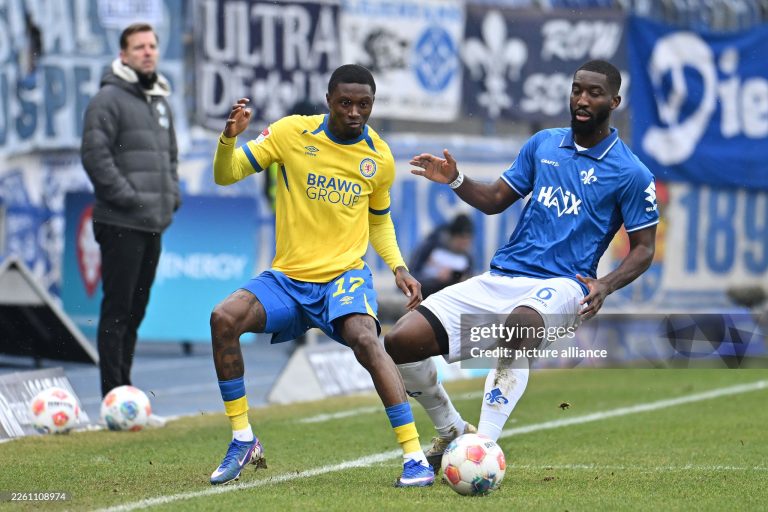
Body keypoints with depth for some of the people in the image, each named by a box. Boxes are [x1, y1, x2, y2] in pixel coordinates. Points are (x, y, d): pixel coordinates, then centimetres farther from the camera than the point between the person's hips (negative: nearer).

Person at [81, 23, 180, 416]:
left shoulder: (160, 102, 18)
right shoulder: (109, 99, -9)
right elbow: (95, 154, -16)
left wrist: (172, 196, 12)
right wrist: (128, 197, -18)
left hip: (154, 223, 8)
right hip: (121, 224, -8)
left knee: (136, 310, 12)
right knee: (117, 311, -7)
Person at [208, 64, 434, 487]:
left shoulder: (379, 158, 3)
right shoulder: (291, 133, -4)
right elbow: (226, 175, -1)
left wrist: (398, 267, 5)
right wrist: (230, 137, -22)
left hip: (345, 274, -1)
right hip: (287, 277, 1)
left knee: (365, 340, -32)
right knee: (224, 318, -23)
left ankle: (415, 458, -27)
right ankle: (243, 441, -6)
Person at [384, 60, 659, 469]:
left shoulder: (630, 174, 0)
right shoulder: (543, 144, 14)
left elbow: (643, 248, 2)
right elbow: (496, 199, 21)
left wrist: (604, 286, -16)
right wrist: (455, 181, 1)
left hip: (560, 286, -5)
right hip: (500, 278, 5)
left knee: (521, 323, -43)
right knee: (400, 342, -9)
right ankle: (451, 431, 15)